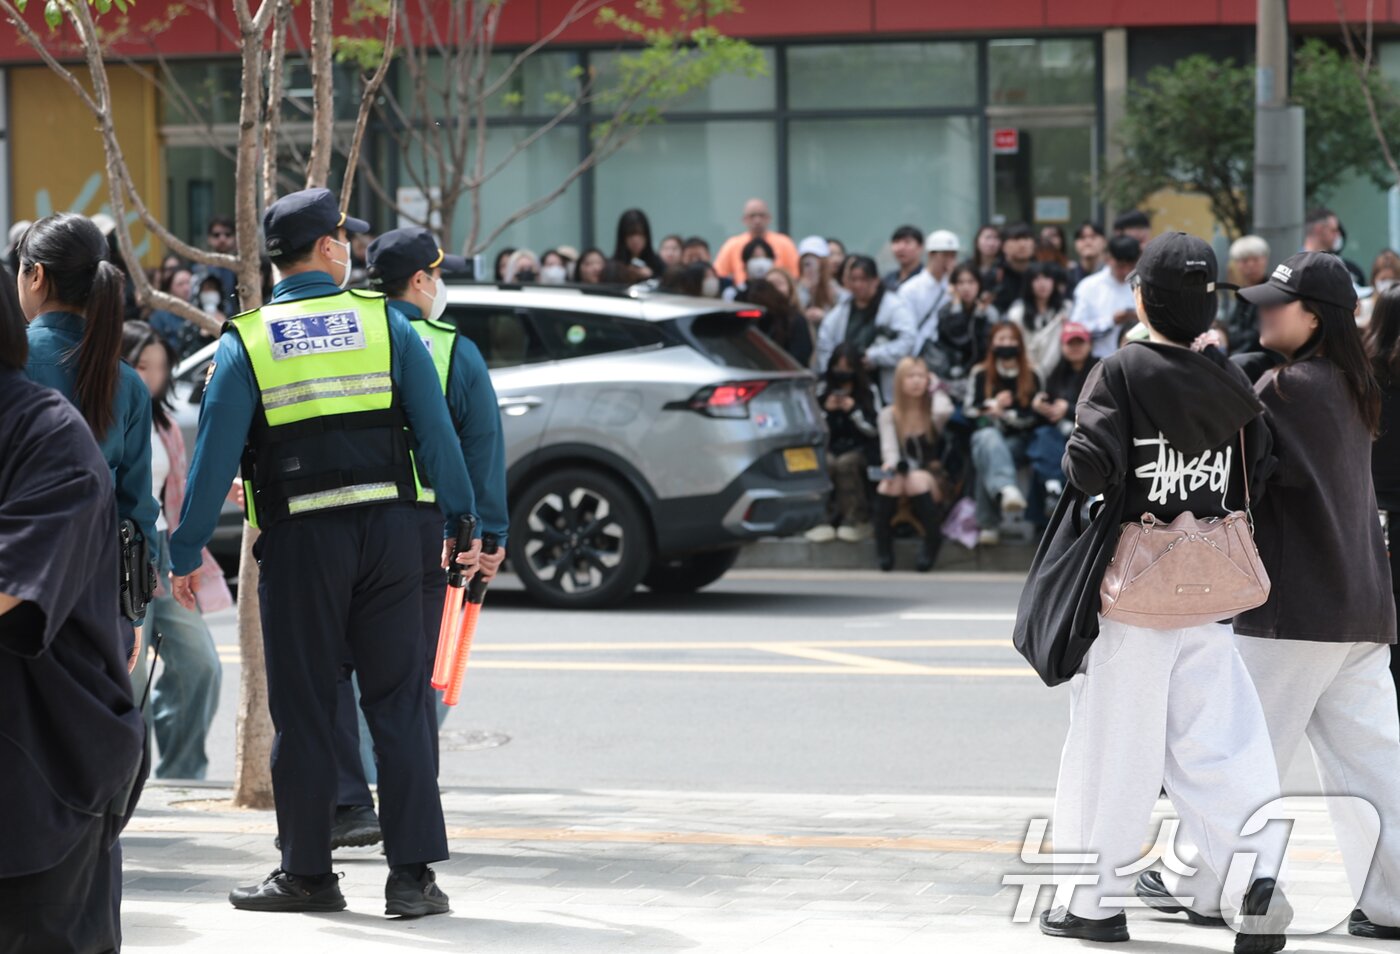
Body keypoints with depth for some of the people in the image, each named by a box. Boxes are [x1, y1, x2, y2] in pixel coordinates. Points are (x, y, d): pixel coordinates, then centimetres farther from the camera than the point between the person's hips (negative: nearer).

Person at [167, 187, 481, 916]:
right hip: (388, 527, 1)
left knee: (303, 711, 6)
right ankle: (412, 873, 1)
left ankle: (308, 874, 11)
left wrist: (185, 554, 4)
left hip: (300, 539, -1)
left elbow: (214, 454, -2)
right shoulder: (386, 323, 3)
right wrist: (461, 524, 10)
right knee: (397, 704, 4)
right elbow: (436, 431, 2)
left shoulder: (246, 343, 0)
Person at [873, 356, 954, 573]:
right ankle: (883, 553, -33)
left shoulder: (933, 413, 4)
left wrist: (936, 387, -3)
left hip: (933, 478, -1)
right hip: (902, 474, 1)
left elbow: (944, 411, -23)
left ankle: (932, 545, -24)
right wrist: (889, 465, -27)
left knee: (918, 481, -38)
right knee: (888, 484, -36)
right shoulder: (889, 415, 9)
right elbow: (889, 449, -3)